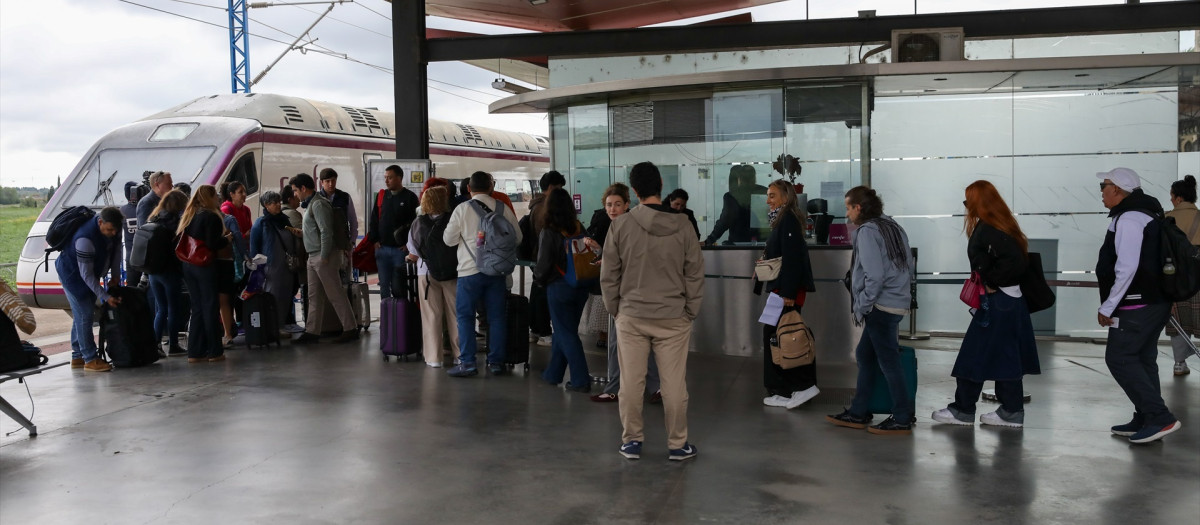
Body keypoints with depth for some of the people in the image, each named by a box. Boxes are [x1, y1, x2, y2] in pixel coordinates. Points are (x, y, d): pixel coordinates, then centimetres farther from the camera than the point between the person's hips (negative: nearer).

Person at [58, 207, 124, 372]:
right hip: (72, 274, -8)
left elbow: (116, 246, 2)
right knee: (84, 314, -12)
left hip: (89, 274, 8)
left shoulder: (114, 226, -16)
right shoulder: (85, 239, -37)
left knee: (82, 315, 11)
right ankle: (90, 359, -9)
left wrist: (115, 275, -3)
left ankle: (78, 356, 19)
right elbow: (86, 274, -31)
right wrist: (105, 297, -29)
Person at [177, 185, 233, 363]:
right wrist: (227, 239, -2)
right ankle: (215, 351, 7)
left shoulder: (187, 215, 12)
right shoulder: (211, 217, -11)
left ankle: (195, 352, 12)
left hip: (187, 266, 7)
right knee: (210, 307, 1)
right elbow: (212, 245, -18)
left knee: (197, 307, 12)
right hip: (205, 266, -7)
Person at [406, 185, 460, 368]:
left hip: (427, 273, 0)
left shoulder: (419, 223, -5)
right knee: (455, 315, 9)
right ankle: (461, 354, 16)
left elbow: (413, 255, -4)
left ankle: (434, 357, 8)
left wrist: (410, 257, 18)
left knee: (431, 316, 7)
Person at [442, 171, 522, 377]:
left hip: (470, 271, -3)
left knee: (465, 316, 5)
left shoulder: (462, 209, -7)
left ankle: (467, 363, 2)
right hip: (497, 271, 3)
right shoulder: (503, 209, 1)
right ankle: (496, 362, 13)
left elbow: (449, 239, 0)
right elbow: (517, 238, 7)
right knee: (497, 316, 10)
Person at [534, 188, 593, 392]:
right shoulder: (579, 228, -1)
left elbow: (544, 264, -15)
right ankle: (553, 374, 29)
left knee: (566, 334, 3)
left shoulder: (548, 233, -15)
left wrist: (538, 278, 5)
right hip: (581, 287, 6)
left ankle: (581, 380, 1)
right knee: (563, 331, 18)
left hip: (559, 287, -5)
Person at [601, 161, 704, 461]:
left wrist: (615, 310, 10)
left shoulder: (620, 226, -6)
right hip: (673, 318, 0)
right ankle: (677, 444, 15)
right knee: (674, 384, 6)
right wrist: (691, 311, 7)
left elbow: (609, 276, -1)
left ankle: (631, 441, 19)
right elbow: (695, 273, -2)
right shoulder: (681, 225, -6)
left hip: (631, 317, 1)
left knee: (631, 382, 9)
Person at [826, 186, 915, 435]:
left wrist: (862, 306, -10)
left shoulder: (867, 231, -13)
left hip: (881, 306, -10)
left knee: (888, 362, -2)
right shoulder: (892, 227, 14)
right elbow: (907, 265, 15)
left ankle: (902, 420, 7)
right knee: (864, 355, 15)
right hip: (898, 302, 10)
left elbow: (874, 276, -19)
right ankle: (857, 413, 21)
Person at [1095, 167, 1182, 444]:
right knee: (1142, 359, 14)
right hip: (1154, 301, 10)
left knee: (1119, 358, -7)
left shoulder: (1128, 219, -17)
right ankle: (1145, 420, 20)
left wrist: (1107, 307, -17)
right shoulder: (1146, 213, 15)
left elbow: (1127, 269, -23)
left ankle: (1160, 417, -8)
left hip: (1137, 306, -10)